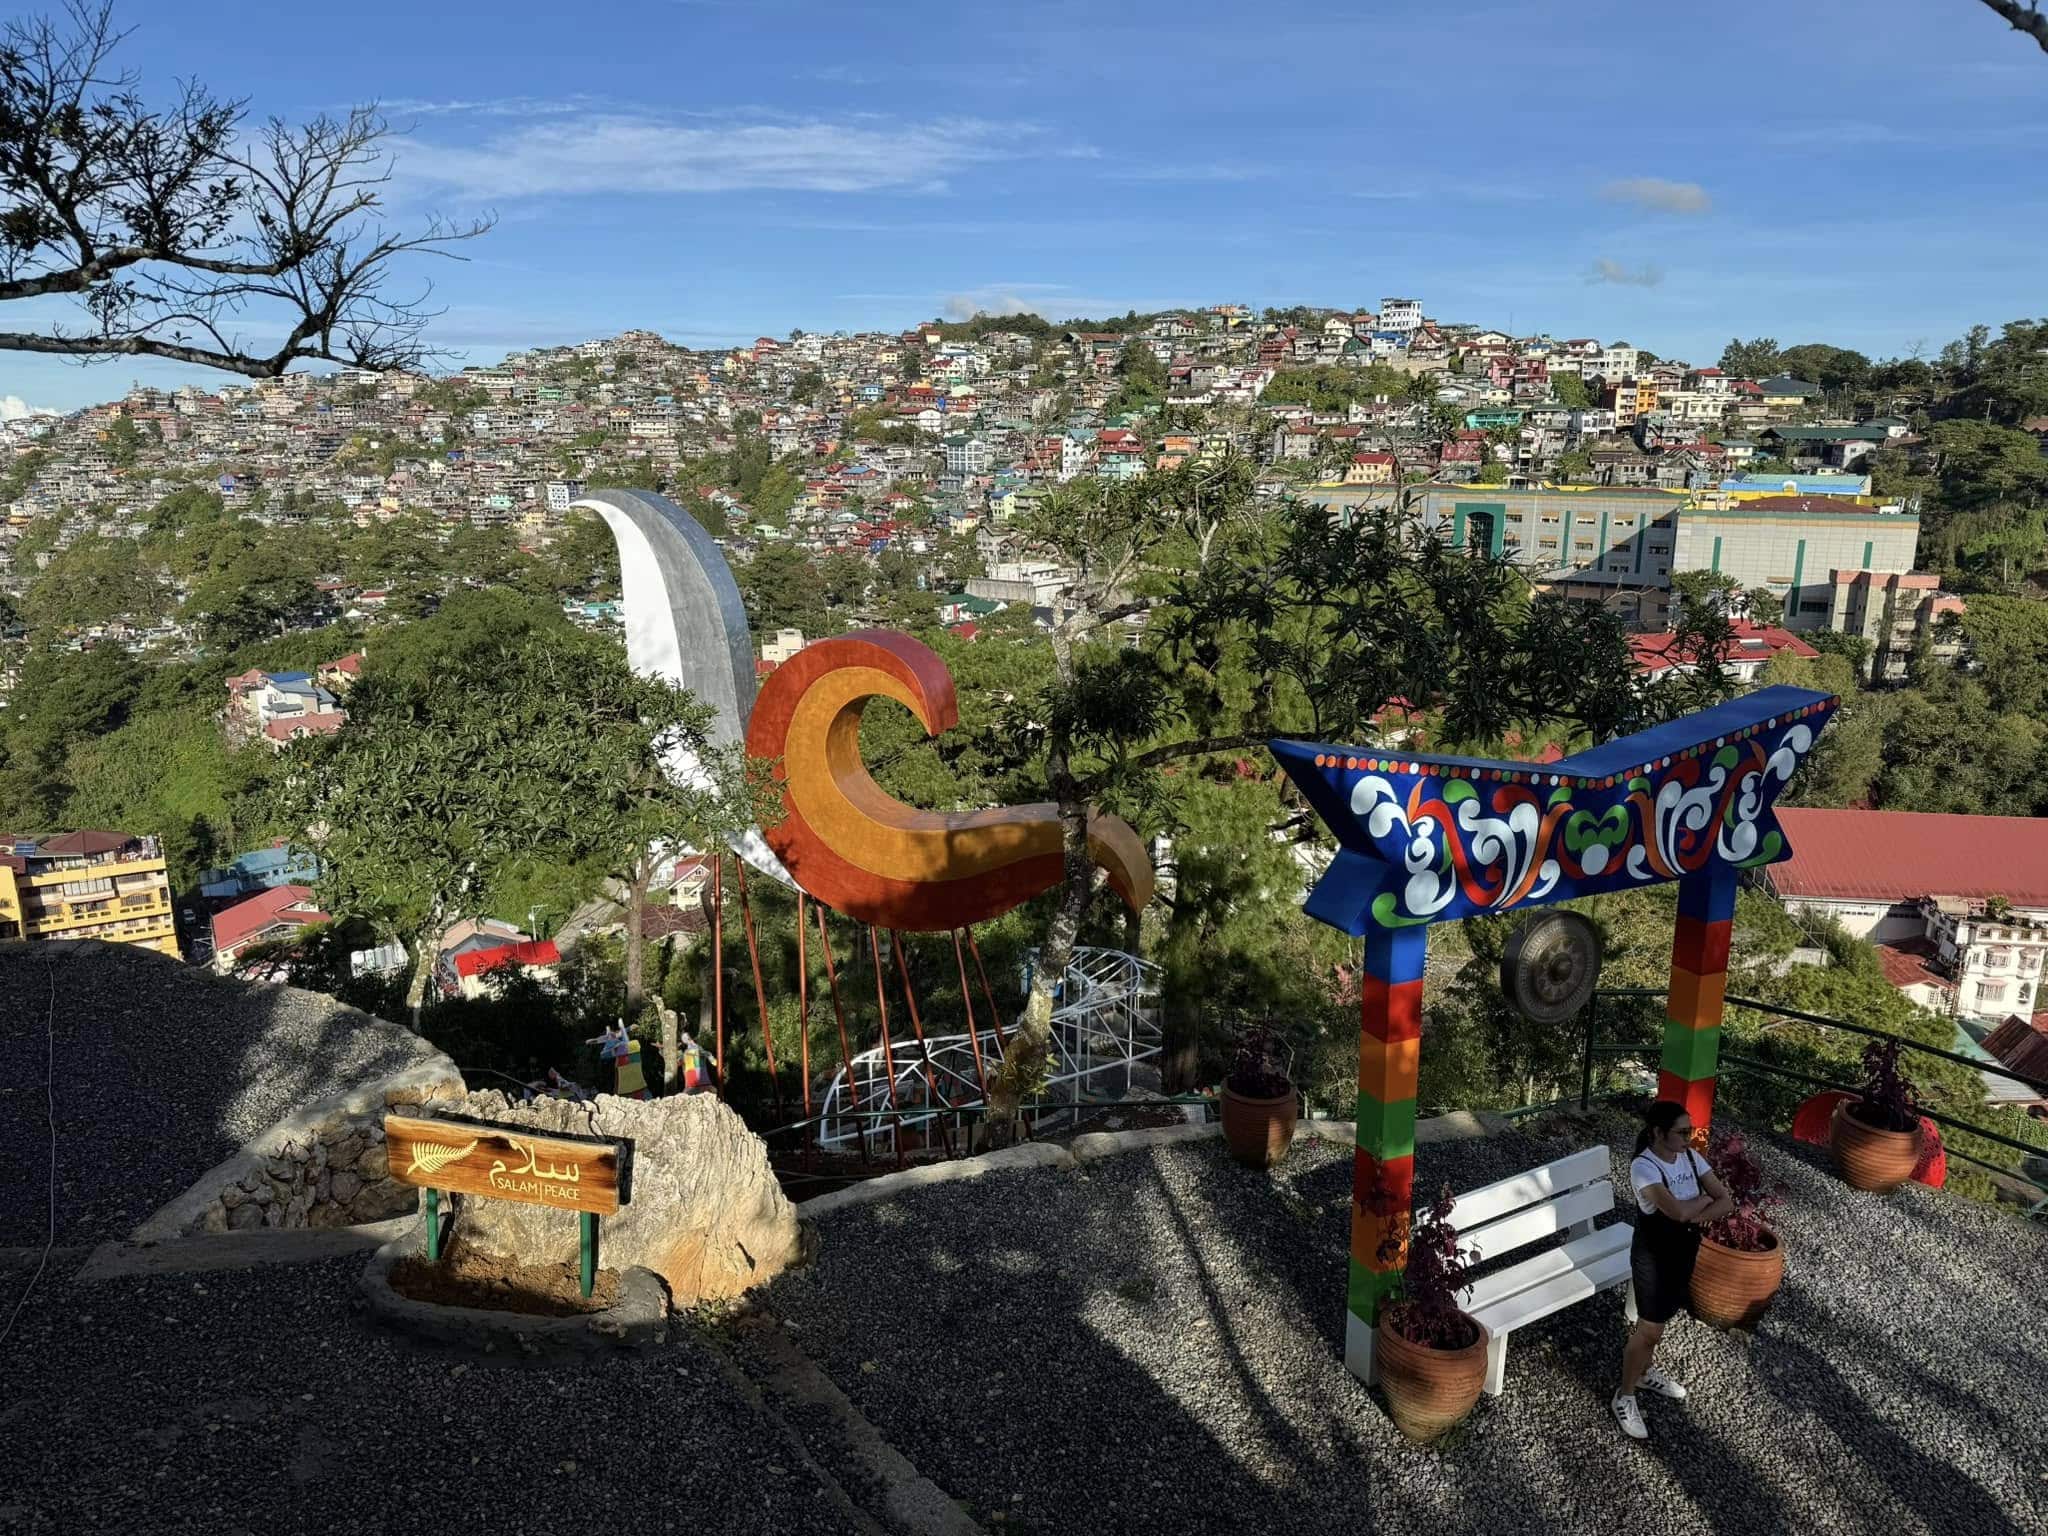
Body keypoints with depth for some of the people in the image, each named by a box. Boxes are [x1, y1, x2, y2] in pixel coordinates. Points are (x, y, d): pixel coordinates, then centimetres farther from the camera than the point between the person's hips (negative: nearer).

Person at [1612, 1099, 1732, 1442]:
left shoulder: (1691, 1157, -7)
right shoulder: (1643, 1167, -29)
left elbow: (1726, 1203, -8)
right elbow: (1677, 1211, -38)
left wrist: (1694, 1215, -24)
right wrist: (1705, 1198, -19)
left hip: (1684, 1254, 7)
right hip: (1653, 1259, -7)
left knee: (1659, 1321, 25)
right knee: (1649, 1330, 5)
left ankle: (1645, 1372, 49)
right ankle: (1625, 1398, 23)